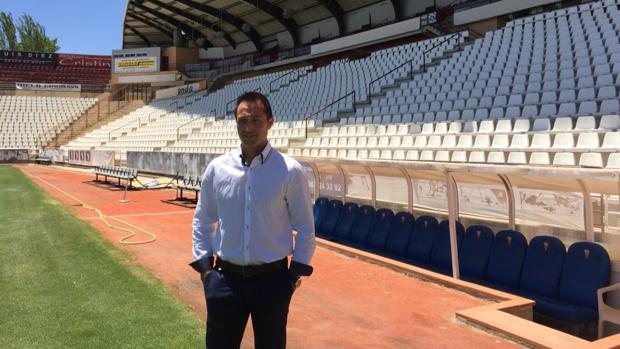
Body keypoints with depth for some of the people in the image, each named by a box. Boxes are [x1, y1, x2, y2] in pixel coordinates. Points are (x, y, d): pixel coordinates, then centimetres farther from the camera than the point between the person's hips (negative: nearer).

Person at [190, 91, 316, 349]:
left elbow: (305, 227, -1)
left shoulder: (290, 171, -8)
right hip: (226, 278, 2)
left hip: (272, 279, -1)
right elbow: (202, 221, 9)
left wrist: (296, 272, -3)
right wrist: (203, 265, 4)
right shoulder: (216, 168, -1)